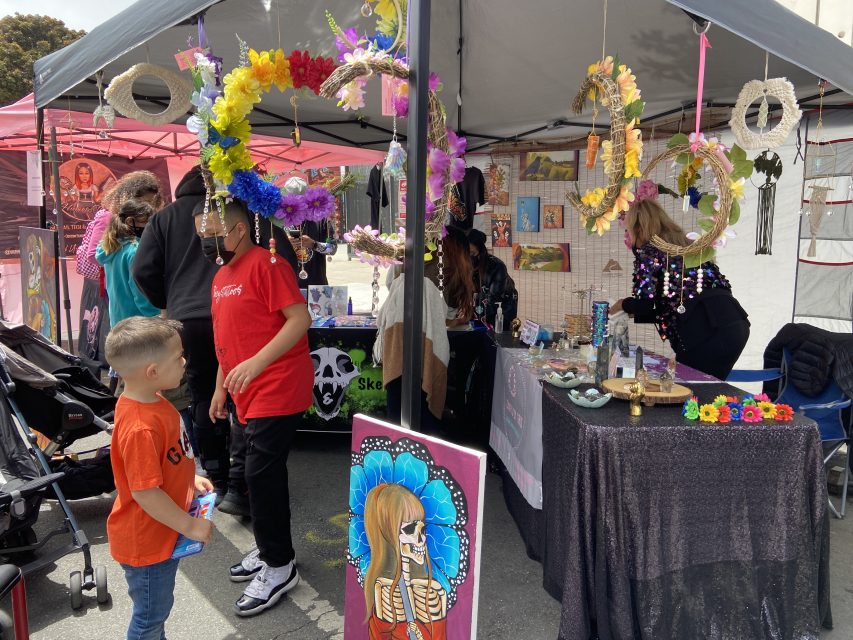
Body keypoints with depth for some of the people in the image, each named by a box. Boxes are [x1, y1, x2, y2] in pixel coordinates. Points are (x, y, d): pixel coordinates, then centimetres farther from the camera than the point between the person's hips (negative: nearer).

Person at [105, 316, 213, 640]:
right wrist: (190, 526, -21)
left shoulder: (151, 401, -3)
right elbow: (146, 494, -30)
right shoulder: (140, 427, -34)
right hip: (146, 541, -9)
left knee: (156, 606, 30)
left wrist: (189, 479, 7)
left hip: (161, 533, 9)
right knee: (151, 613, 14)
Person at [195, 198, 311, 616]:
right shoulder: (221, 277, 14)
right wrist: (220, 388, 22)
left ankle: (279, 567, 9)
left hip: (277, 391, -8)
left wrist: (257, 362, -28)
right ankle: (269, 551, 31)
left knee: (261, 474, -6)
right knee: (264, 473, 16)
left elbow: (300, 319, -20)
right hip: (249, 395, 8)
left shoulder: (265, 263, -12)